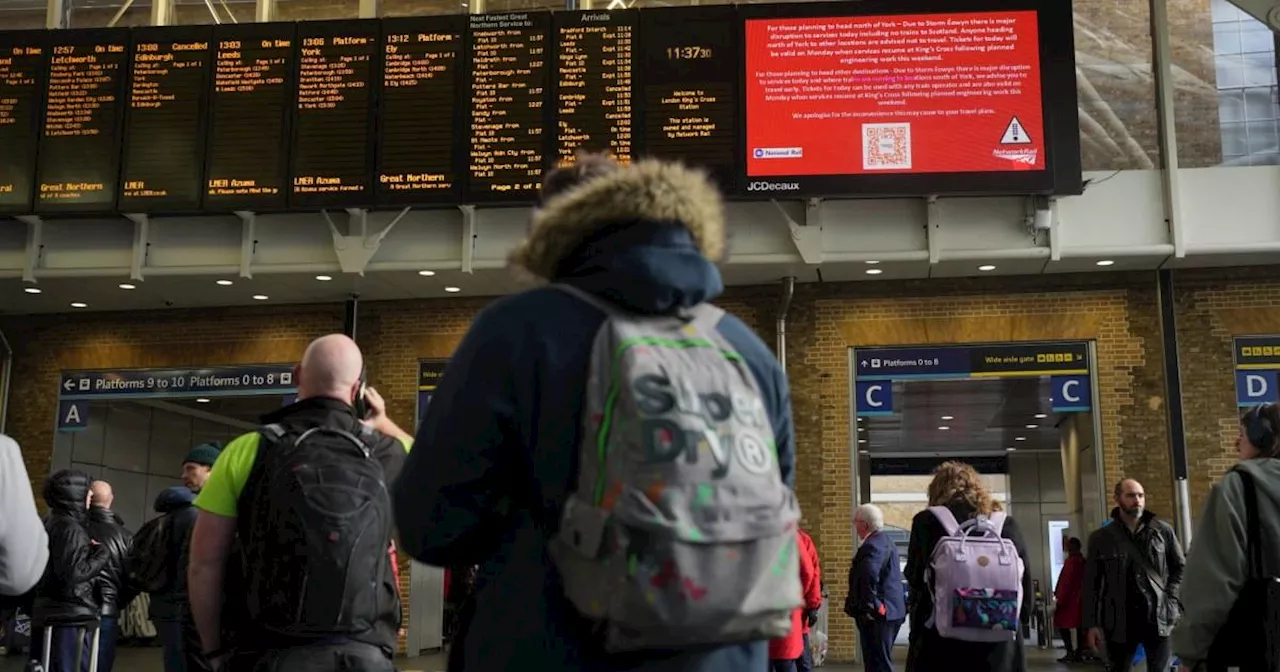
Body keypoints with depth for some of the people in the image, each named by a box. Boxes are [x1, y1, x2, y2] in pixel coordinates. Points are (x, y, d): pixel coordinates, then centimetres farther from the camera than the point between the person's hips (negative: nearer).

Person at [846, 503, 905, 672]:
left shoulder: (872, 546, -18)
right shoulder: (886, 541, 16)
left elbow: (869, 578, -32)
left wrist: (869, 608, -24)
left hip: (876, 616, -10)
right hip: (890, 612, 10)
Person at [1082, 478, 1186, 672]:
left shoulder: (1162, 531, 5)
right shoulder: (1100, 537, 3)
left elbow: (1180, 567, 14)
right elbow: (1091, 583, 4)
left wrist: (1171, 597, -2)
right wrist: (1092, 624, -1)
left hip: (1158, 617, 1)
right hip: (1119, 621, 0)